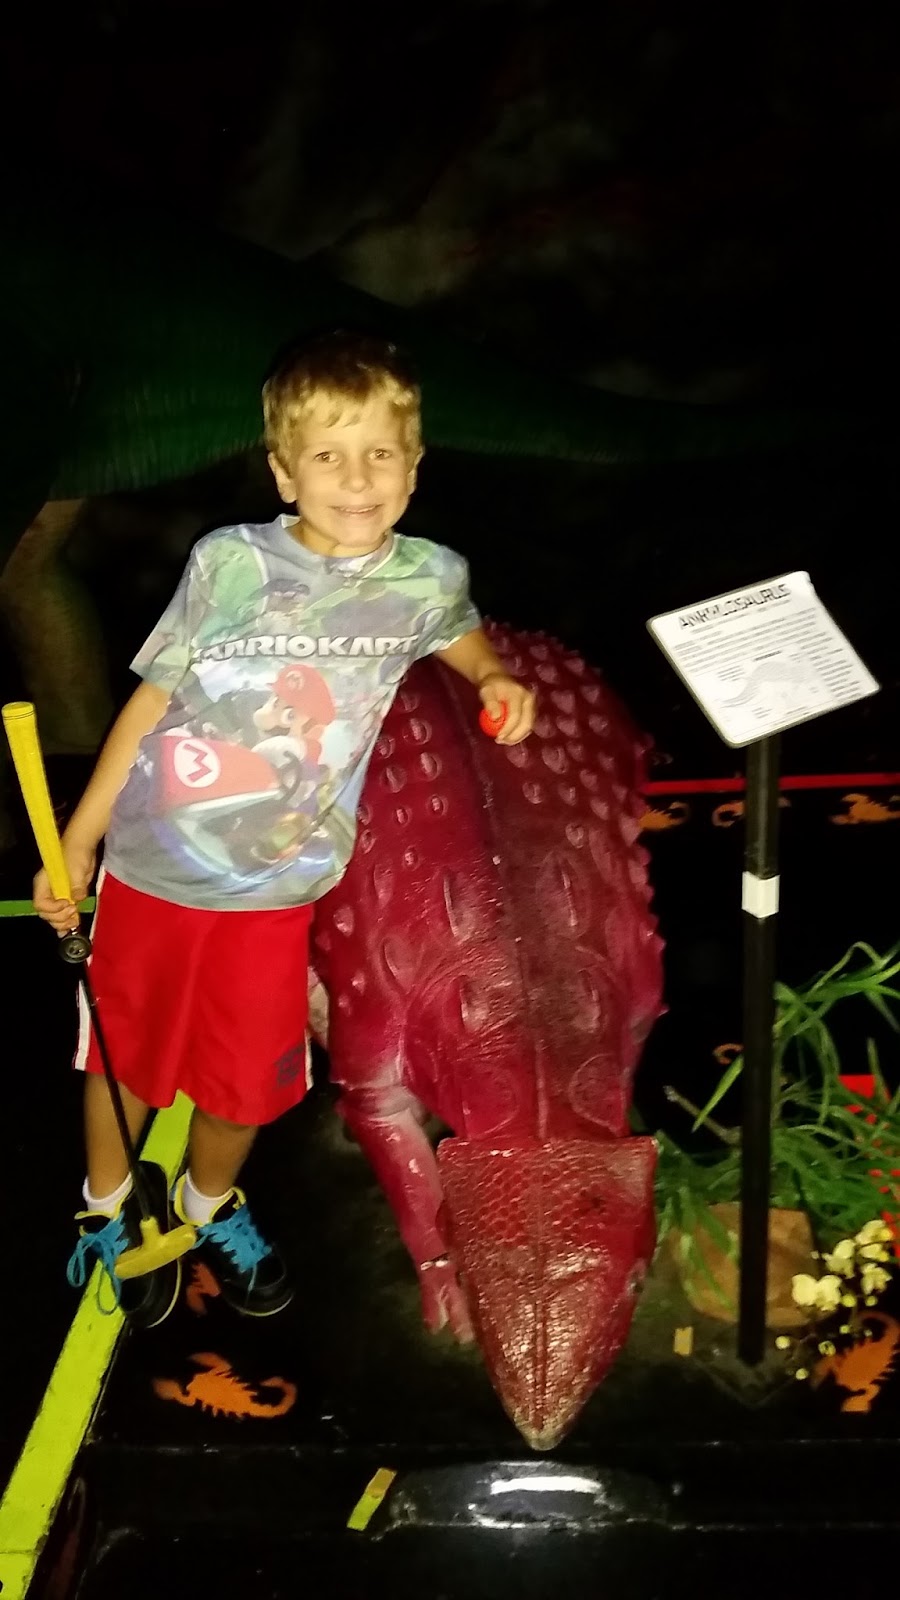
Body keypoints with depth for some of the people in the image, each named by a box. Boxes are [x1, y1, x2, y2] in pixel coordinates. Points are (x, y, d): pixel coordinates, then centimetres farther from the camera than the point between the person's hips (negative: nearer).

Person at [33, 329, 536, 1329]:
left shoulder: (428, 578, -8)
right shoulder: (230, 564, -16)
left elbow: (460, 638, 17)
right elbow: (152, 698, -7)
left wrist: (499, 682, -6)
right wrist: (77, 841, -3)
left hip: (275, 884, 2)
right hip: (151, 865, -1)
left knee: (248, 1077, 16)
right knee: (125, 1055, 17)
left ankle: (209, 1200, 48)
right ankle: (106, 1205, 46)